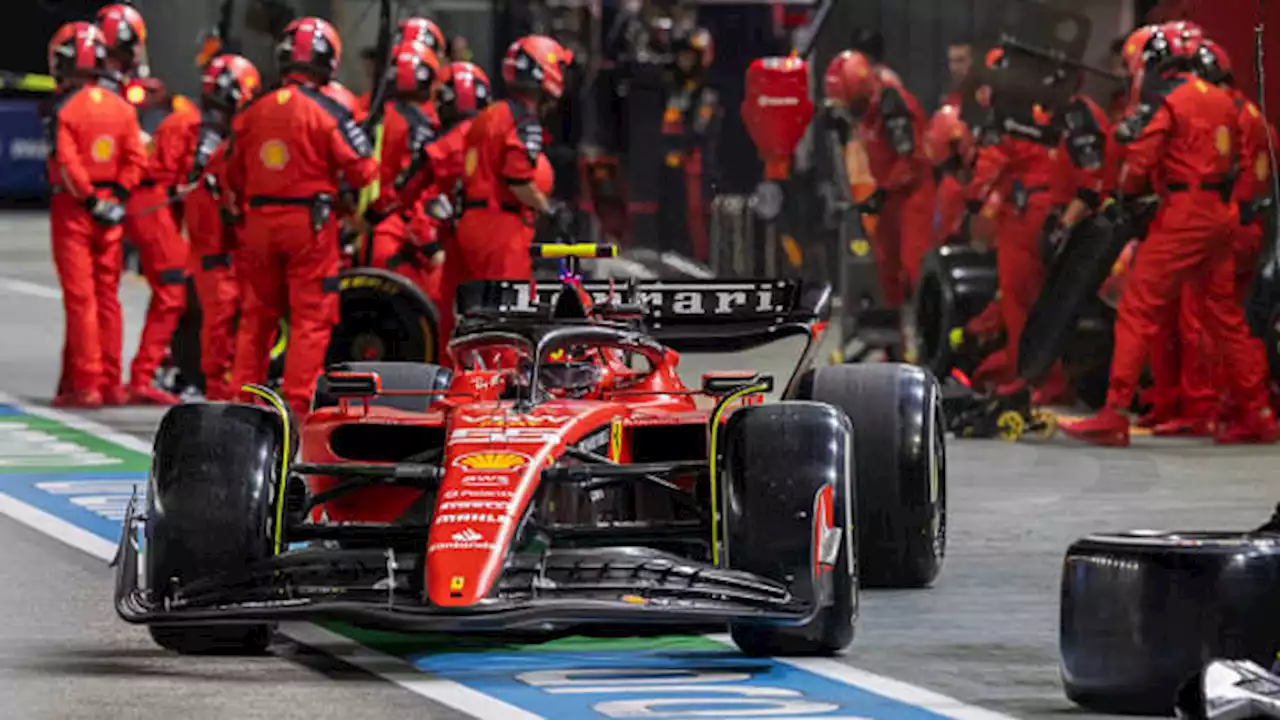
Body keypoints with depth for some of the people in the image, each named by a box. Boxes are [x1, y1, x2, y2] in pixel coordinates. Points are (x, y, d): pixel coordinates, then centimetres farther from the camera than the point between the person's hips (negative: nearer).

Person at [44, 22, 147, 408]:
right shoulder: (122, 107, 6)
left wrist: (90, 200, -13)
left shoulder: (61, 108, -11)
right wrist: (116, 197, 0)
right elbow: (135, 159, 2)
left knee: (79, 297, -2)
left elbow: (66, 163, -19)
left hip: (73, 206, -5)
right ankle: (110, 383, 13)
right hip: (108, 208, 5)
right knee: (107, 296, 11)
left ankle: (85, 385, -4)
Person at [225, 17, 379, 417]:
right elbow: (362, 172, -10)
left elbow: (233, 175, 10)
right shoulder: (329, 114, -11)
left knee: (256, 315, 13)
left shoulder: (253, 112, 3)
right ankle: (297, 402, -5)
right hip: (310, 222, -5)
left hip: (260, 221, 5)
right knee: (311, 317, 0)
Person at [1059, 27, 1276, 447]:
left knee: (1138, 311, -8)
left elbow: (1139, 164, -14)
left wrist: (1126, 192, 5)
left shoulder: (1167, 102, -10)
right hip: (1221, 215, 8)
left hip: (1183, 215, -8)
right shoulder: (1222, 100, 13)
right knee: (1225, 315, 16)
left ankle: (1115, 415, -14)